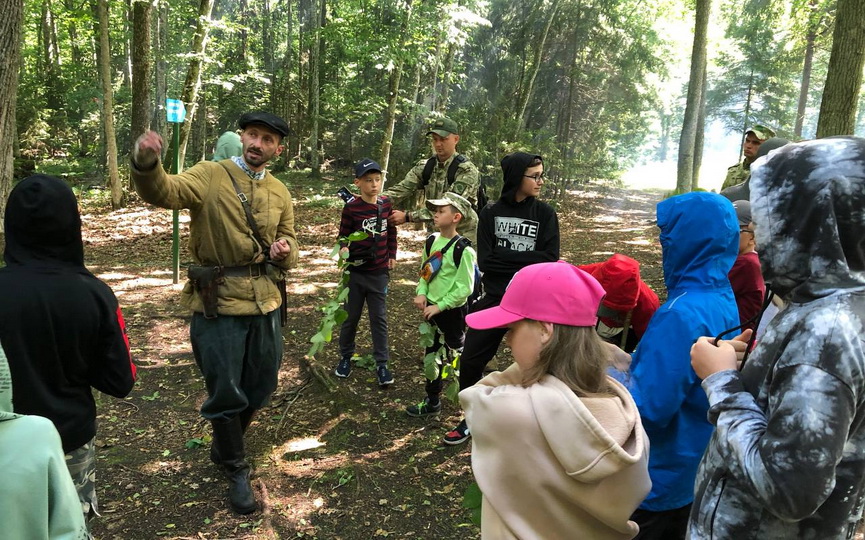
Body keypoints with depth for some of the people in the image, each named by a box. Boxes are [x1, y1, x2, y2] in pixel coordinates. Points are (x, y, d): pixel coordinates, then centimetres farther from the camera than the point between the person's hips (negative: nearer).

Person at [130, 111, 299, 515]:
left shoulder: (279, 192, 8)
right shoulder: (210, 176, -7)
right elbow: (163, 192, -25)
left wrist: (285, 252, -9)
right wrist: (146, 163, -48)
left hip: (265, 303, 5)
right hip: (218, 304, -5)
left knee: (260, 386, 19)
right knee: (225, 392, 5)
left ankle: (224, 446, 46)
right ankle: (236, 470, 28)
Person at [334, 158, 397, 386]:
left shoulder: (386, 204, 0)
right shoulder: (351, 208, -11)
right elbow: (343, 235, -6)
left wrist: (392, 256, 8)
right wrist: (343, 250, -25)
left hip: (379, 273, 2)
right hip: (356, 272, -2)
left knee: (379, 318, 6)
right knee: (351, 317, 12)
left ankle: (382, 364, 15)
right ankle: (345, 357, 30)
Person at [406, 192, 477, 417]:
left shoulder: (462, 249, -21)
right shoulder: (432, 241, 1)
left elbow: (464, 288, -20)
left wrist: (440, 306, -19)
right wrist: (421, 294, -5)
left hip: (452, 312, -7)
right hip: (432, 309, 7)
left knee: (456, 356, 7)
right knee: (431, 355, 15)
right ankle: (432, 402, 30)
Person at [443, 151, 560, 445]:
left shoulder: (545, 214, -3)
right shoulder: (491, 213, 0)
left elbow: (548, 260, -13)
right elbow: (485, 260, -10)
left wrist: (504, 258, -17)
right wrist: (526, 260, -16)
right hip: (494, 300, 2)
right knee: (470, 361, 8)